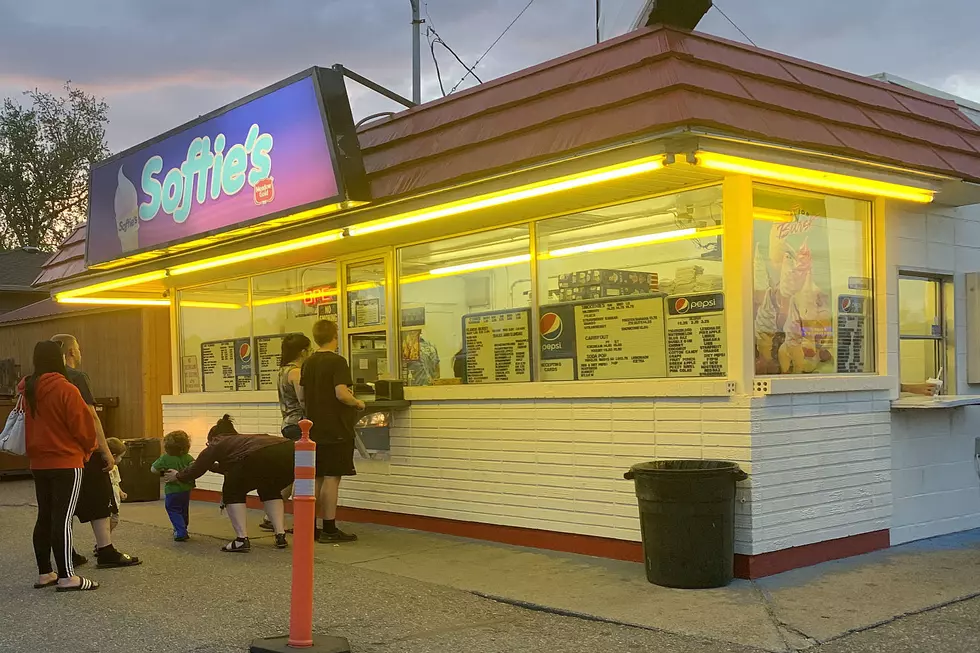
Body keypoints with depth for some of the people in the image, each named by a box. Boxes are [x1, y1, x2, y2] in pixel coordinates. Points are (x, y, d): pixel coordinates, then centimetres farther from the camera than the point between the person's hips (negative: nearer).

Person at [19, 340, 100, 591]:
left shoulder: (28, 391, 7)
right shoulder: (66, 390, -16)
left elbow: (29, 425, 15)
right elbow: (82, 426, -13)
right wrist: (90, 446, 6)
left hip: (39, 463, 7)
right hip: (66, 462, -7)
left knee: (44, 517, 12)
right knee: (62, 519, -6)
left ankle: (45, 573, 17)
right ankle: (67, 577, -4)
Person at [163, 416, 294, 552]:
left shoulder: (217, 444, 24)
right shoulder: (243, 440, 42)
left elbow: (196, 470, 32)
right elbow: (229, 467, 57)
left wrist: (178, 476, 49)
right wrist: (212, 465, 66)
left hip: (259, 457, -6)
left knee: (232, 493, 20)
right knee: (270, 492, 34)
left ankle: (242, 539, 9)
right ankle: (281, 536, 20)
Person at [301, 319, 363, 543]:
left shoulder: (308, 363, 11)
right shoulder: (337, 361, -12)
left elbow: (302, 396, 16)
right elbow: (341, 393, -22)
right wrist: (357, 403, -5)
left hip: (314, 430, 8)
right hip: (335, 430, -7)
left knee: (317, 479, 13)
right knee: (331, 478, -5)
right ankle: (329, 530, -3)